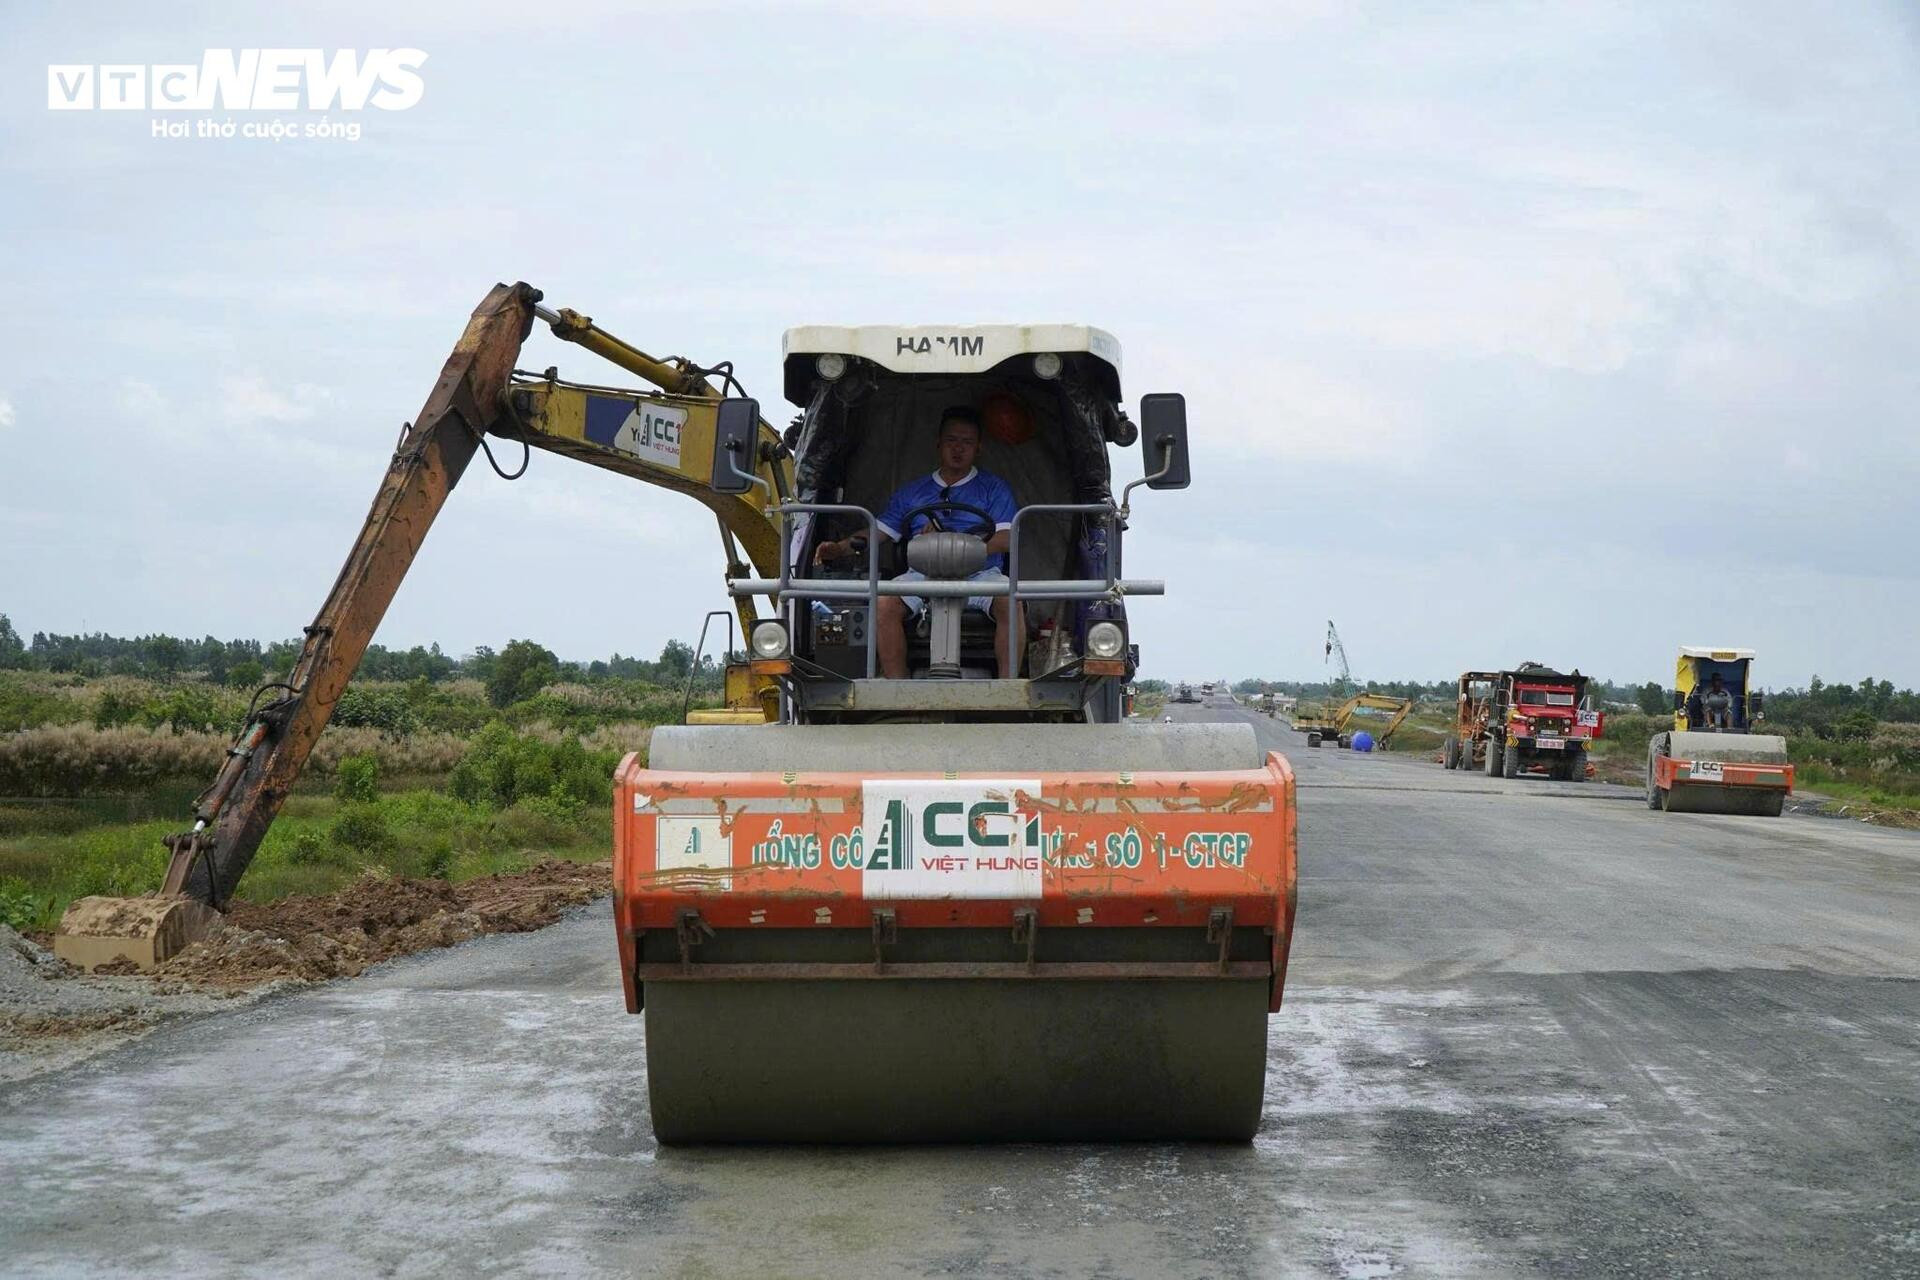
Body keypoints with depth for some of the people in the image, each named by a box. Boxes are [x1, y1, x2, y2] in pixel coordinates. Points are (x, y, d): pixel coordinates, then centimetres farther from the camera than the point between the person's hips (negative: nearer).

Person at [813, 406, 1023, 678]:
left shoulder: (994, 488, 14)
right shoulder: (912, 492, 23)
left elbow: (1005, 538, 0)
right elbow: (879, 530, 18)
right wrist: (839, 548, -1)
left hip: (980, 574, -2)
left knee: (1009, 600, -34)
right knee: (885, 602, -27)